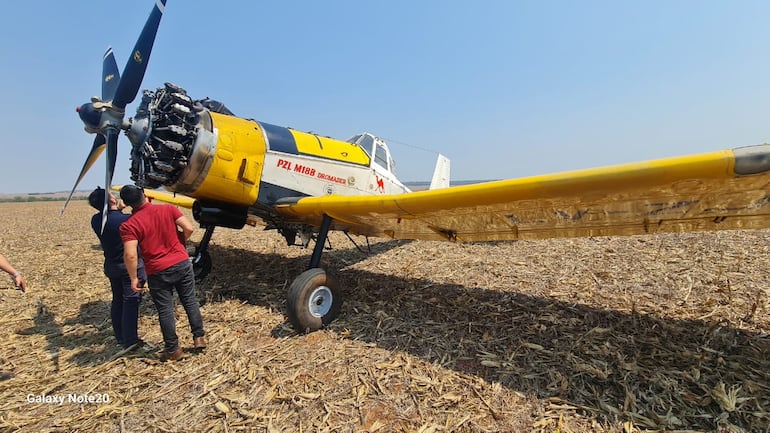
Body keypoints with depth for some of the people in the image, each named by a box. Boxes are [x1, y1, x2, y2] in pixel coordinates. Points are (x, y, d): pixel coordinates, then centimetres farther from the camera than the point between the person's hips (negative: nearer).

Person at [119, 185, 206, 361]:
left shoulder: (129, 225, -11)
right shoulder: (168, 209, -4)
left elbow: (130, 255, -18)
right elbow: (188, 228, -8)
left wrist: (134, 278, -5)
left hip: (158, 272, -2)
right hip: (182, 263, 3)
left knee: (165, 310, 11)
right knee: (190, 302, 16)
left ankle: (173, 349, 23)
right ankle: (199, 337, 23)